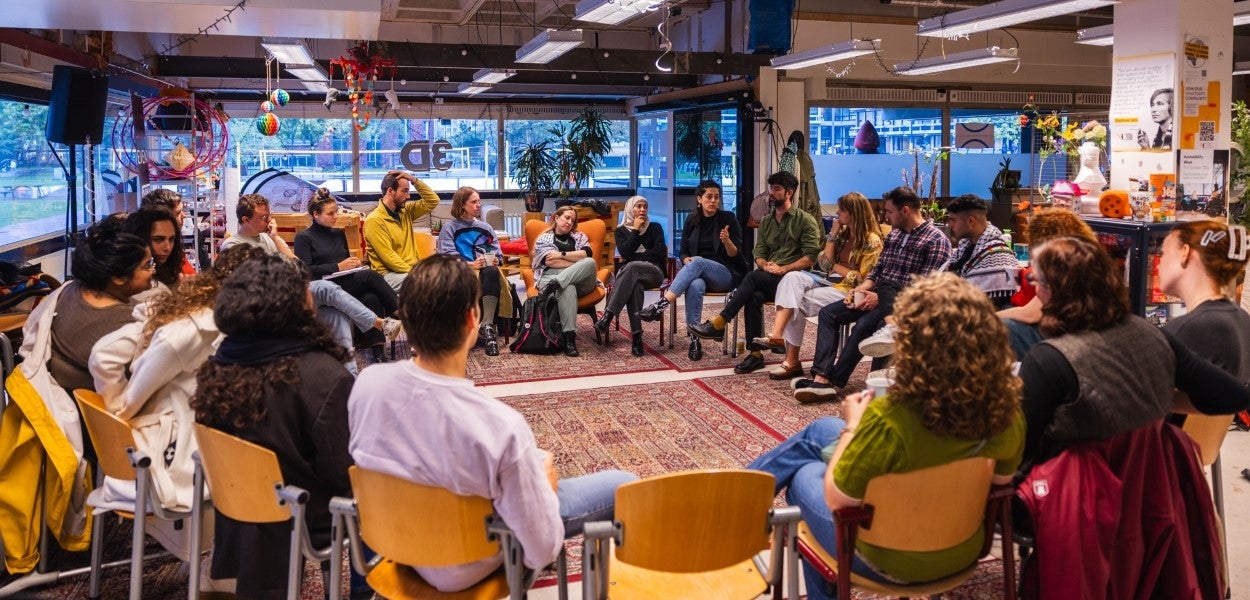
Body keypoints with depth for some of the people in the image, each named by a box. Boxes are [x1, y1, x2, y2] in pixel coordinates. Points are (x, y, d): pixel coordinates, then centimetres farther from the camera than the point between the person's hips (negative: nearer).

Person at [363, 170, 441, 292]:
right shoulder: (375, 220, -10)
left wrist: (414, 180, 4)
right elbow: (388, 257, -16)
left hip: (411, 269, 7)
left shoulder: (405, 212, 13)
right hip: (389, 274, -7)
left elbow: (433, 201, 14)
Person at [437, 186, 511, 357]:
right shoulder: (450, 227, 13)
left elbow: (497, 253, 21)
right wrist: (470, 264, -18)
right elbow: (447, 256, -3)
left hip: (486, 269, 4)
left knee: (492, 272, -37)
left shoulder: (485, 227, 28)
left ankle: (487, 326, -45)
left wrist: (495, 260, -5)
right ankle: (487, 329, -39)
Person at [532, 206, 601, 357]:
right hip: (550, 276, -3)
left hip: (580, 279, 3)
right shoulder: (544, 238, 16)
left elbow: (587, 254, 4)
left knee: (590, 262, -31)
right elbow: (549, 261, -3)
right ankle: (569, 336, -47)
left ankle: (555, 284, -45)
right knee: (568, 288, -40)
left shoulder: (579, 236, 25)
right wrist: (580, 264, -3)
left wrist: (561, 254, -5)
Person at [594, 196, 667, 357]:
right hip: (629, 272, 1)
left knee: (631, 267, -37)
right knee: (634, 284, -39)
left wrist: (634, 257, -1)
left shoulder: (655, 228, 16)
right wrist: (635, 230, 0)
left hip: (653, 271, 0)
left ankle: (608, 315, -49)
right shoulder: (621, 230, 17)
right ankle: (636, 335, -50)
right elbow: (625, 253, -1)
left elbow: (660, 252, 0)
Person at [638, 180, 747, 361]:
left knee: (698, 262, -36)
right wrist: (686, 260, -11)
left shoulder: (728, 218, 0)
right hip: (698, 274, 2)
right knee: (695, 286, -37)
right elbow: (683, 252, 13)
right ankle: (694, 339, -38)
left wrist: (727, 241, -24)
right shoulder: (692, 220, 9)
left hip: (726, 274, -2)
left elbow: (736, 255, -3)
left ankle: (660, 305, -46)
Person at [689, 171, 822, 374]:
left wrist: (783, 269, -17)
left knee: (753, 277, -31)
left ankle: (718, 324, -28)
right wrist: (766, 265, -10)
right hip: (768, 280, 4)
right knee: (754, 297, -31)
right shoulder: (766, 222, 20)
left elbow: (811, 256, -8)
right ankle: (755, 354, -30)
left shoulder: (805, 220, 1)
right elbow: (759, 253, 13)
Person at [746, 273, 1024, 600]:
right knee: (822, 429, 22)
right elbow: (1001, 478, 2)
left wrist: (853, 426, -7)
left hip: (890, 560, -6)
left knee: (804, 474, 25)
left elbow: (835, 499, -22)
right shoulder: (1007, 408, -18)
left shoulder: (889, 419, -37)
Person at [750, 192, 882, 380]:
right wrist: (834, 234, 2)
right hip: (831, 282, 8)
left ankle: (792, 361, -15)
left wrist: (838, 268, -5)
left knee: (798, 302, -22)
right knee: (793, 277, -20)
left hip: (849, 292, -8)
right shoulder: (844, 234, 14)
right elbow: (824, 264, 7)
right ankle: (777, 335, -36)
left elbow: (863, 279, -14)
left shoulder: (871, 241, -9)